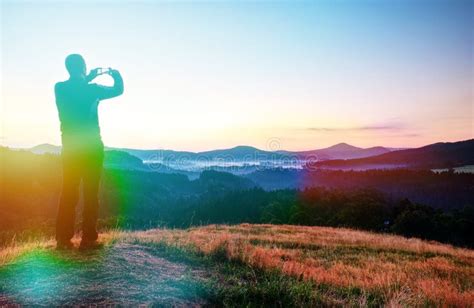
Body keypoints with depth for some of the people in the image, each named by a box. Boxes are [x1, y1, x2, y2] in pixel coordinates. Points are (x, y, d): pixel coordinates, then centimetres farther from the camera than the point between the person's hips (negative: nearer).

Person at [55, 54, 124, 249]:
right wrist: (116, 74, 15)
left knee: (68, 193, 8)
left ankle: (63, 239, 10)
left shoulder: (60, 88, 2)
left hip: (70, 147, 4)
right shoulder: (92, 89, -9)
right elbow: (118, 89, 3)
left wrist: (86, 80, 19)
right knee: (90, 193, 1)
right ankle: (88, 239, 2)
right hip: (91, 147, -4)